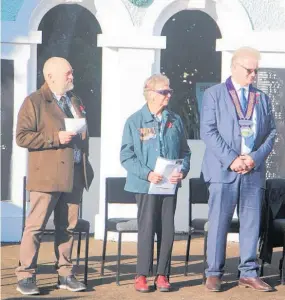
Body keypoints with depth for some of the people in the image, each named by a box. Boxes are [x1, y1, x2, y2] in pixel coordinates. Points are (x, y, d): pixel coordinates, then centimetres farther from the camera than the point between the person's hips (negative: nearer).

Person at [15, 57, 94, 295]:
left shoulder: (76, 102, 19)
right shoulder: (34, 102, -4)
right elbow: (22, 137, -11)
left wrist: (86, 165, 16)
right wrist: (56, 138, -17)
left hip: (74, 176, 6)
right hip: (47, 176, -6)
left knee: (68, 227, 8)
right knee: (35, 227, -4)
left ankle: (65, 275, 16)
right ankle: (25, 277, 1)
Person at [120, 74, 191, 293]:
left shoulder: (175, 121, 8)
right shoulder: (135, 122, -3)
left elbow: (185, 152, 13)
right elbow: (127, 156, -5)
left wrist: (182, 171, -6)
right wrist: (147, 174, -16)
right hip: (146, 185, -3)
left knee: (167, 230, 5)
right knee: (147, 228, -2)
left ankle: (163, 275, 14)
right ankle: (142, 275, 6)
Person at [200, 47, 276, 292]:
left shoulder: (262, 98, 15)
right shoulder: (214, 94, 3)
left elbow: (271, 133, 11)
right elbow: (208, 131, -5)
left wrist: (255, 157, -6)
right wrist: (231, 159, -13)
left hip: (254, 170, 3)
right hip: (223, 170, -3)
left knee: (251, 223, 3)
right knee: (219, 222, -2)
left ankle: (249, 273, 9)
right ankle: (214, 274, 5)